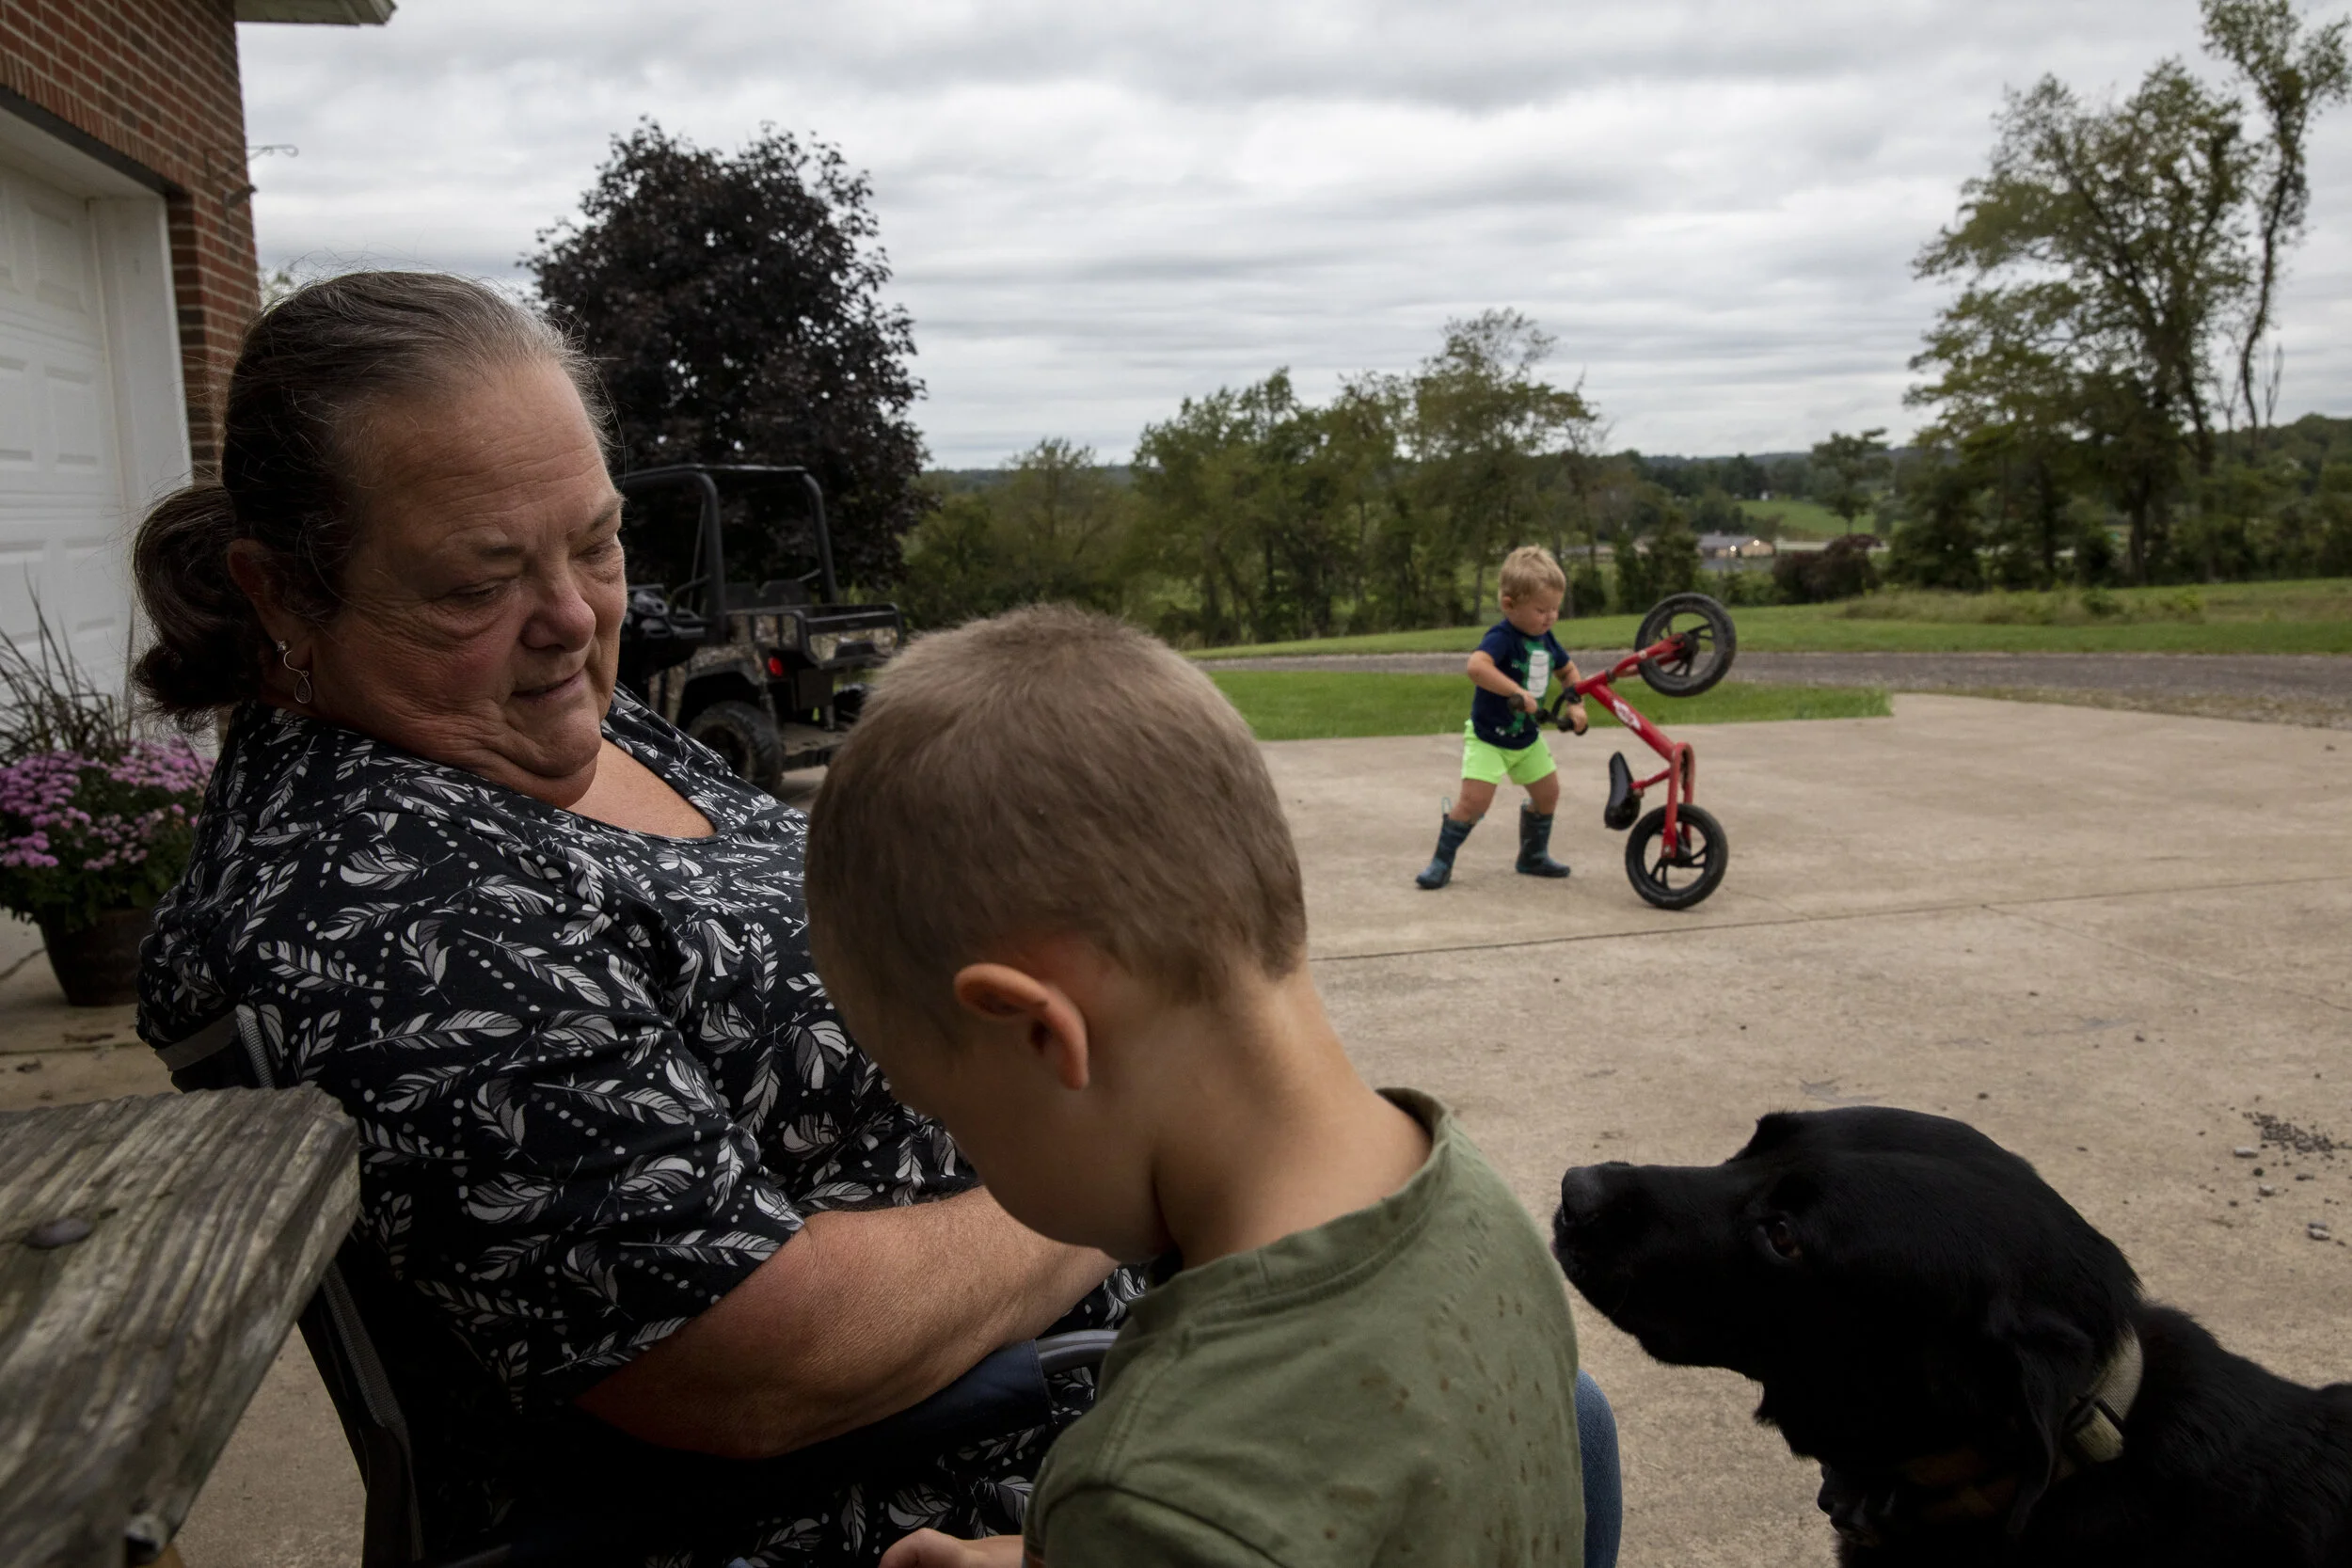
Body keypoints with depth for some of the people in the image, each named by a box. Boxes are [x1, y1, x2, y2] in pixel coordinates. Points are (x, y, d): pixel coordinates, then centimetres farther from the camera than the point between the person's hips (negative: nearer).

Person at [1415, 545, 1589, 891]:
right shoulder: (1501, 638, -25)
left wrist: (1576, 704, 5)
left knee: (1547, 792, 14)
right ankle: (1441, 861, -3)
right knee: (1474, 799, -18)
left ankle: (1534, 856, 34)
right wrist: (1519, 694, -45)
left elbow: (1568, 669, 20)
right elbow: (1476, 666, -45)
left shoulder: (1545, 639, 1)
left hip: (1527, 737, 8)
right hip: (1488, 736, -8)